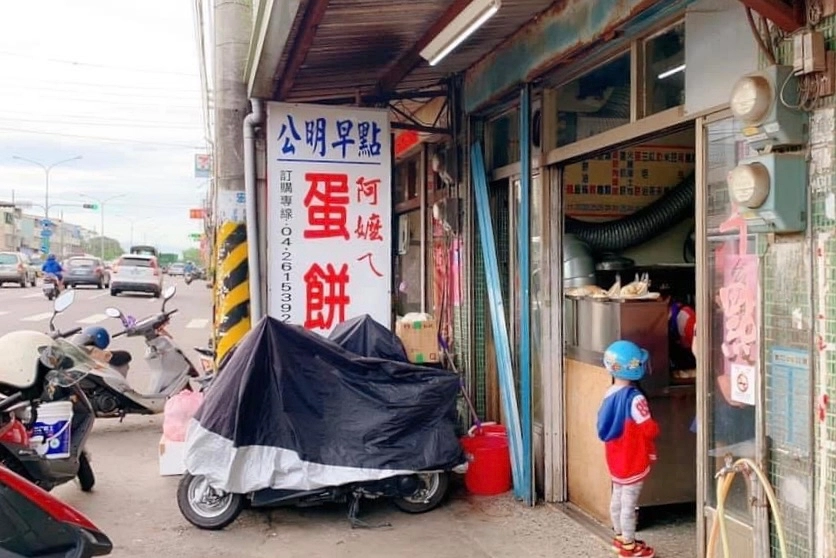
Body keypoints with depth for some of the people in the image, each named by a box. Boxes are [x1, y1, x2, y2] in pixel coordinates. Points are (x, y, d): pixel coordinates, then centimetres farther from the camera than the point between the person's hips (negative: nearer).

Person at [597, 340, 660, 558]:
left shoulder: (610, 393, -1)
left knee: (617, 499, 19)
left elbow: (603, 426, 7)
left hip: (615, 458, 8)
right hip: (633, 460, -8)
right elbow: (649, 429, -22)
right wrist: (656, 428, -2)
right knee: (629, 504, 3)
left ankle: (620, 538, 33)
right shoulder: (634, 398, -25)